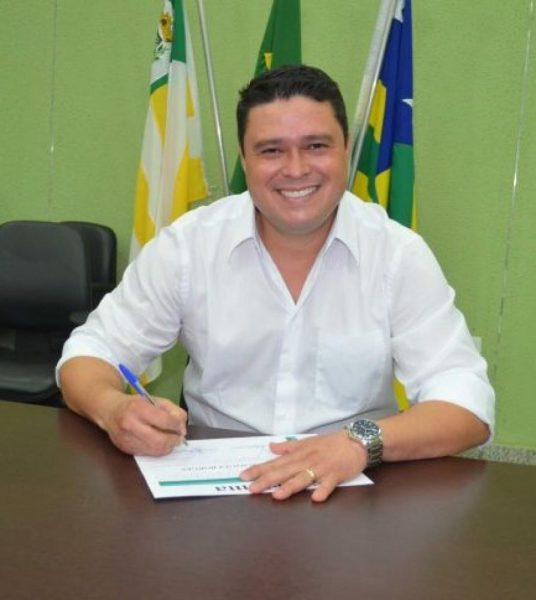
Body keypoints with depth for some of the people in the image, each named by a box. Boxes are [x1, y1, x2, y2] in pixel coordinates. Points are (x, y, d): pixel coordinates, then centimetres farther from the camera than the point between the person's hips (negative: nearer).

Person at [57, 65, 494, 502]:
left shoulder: (400, 255, -5)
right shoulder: (186, 244, -3)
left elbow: (468, 404, -10)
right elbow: (92, 352, 2)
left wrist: (362, 441, -31)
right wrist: (115, 411, -22)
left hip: (348, 493, -1)